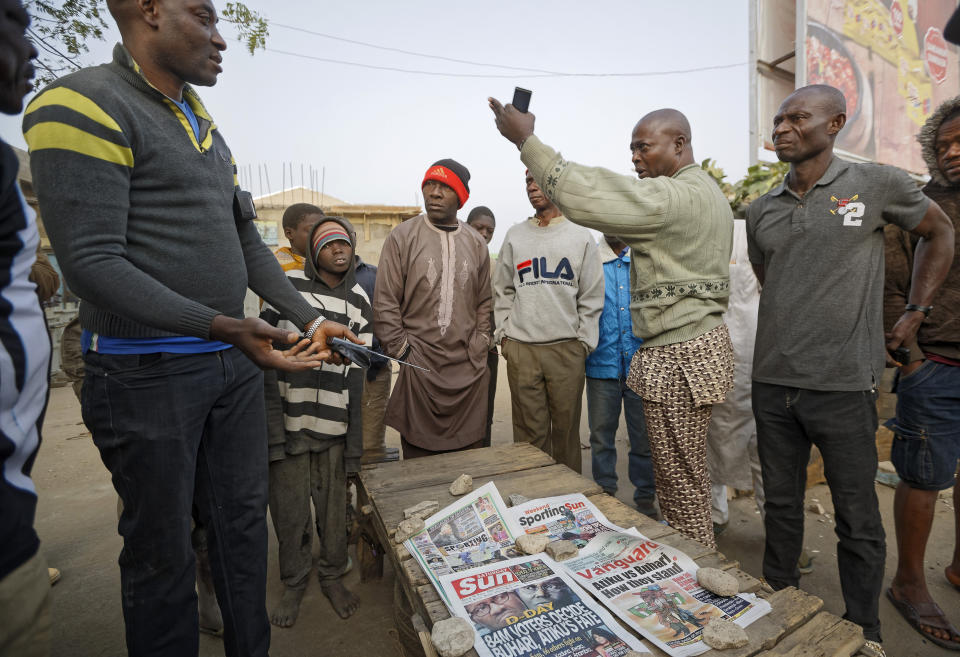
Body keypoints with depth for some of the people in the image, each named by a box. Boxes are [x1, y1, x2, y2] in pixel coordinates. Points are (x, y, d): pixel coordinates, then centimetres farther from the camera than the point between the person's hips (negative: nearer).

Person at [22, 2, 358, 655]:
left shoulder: (206, 129, 17)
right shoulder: (82, 105, -8)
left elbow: (248, 241, 15)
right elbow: (92, 262, -17)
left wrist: (311, 319, 7)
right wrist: (223, 326, -25)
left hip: (236, 362, 8)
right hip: (149, 373, -7)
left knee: (245, 524, 17)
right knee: (163, 551, 10)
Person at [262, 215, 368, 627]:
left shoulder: (359, 301, 6)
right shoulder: (285, 286, -1)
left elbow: (358, 376, 4)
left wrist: (355, 444, 1)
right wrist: (271, 422, -10)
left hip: (333, 425, 2)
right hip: (288, 420, -1)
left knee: (334, 507, 12)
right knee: (288, 508, 10)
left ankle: (332, 576, 36)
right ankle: (294, 583, 35)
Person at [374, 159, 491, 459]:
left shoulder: (476, 243, 10)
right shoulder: (402, 236, -1)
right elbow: (385, 302, -3)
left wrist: (479, 349, 5)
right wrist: (402, 352, -7)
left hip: (470, 370, 3)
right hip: (420, 366, -3)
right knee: (419, 456, 6)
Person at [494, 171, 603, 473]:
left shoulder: (581, 236, 7)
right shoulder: (515, 236, 12)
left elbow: (592, 296, 6)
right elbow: (502, 291, 14)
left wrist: (584, 341, -1)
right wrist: (504, 334, 5)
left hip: (567, 349, -1)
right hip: (521, 349, 1)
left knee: (566, 428, 7)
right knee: (529, 431, 5)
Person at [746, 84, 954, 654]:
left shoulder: (877, 185, -2)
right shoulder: (761, 211, 8)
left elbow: (940, 233, 12)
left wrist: (914, 313, 7)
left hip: (844, 382, -3)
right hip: (772, 382, 4)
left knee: (857, 516, 9)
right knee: (781, 502, 16)